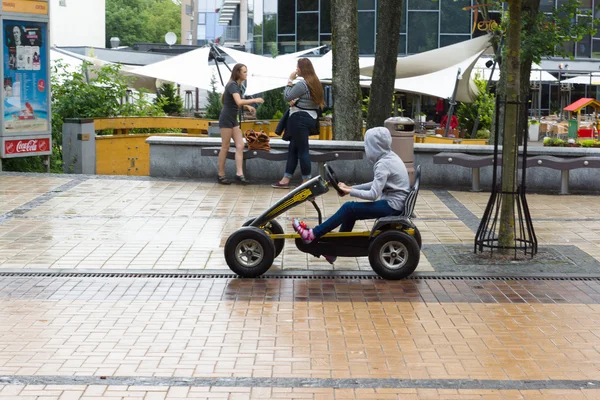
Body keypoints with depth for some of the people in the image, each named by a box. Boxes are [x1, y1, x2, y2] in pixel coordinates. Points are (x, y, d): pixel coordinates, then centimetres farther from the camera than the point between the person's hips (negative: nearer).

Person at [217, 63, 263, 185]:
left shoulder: (237, 85, 12)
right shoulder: (232, 85, -16)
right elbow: (239, 102, -30)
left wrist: (247, 106, 10)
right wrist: (254, 100, -21)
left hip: (233, 119, 9)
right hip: (226, 119, -9)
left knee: (240, 146, -1)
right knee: (225, 147, -2)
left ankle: (239, 174, -6)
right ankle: (221, 175, 6)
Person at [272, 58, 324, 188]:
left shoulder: (302, 84, -17)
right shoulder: (315, 83, 13)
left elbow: (287, 97, -13)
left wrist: (290, 81, -6)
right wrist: (296, 101, 6)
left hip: (300, 119, -10)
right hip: (311, 117, 10)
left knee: (302, 150, -4)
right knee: (293, 148, 13)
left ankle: (306, 181, 1)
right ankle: (286, 180, 15)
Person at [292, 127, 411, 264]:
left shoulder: (383, 164, -20)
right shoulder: (390, 156, 9)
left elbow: (373, 194, -24)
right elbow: (377, 185, 15)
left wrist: (349, 191, -13)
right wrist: (352, 187, 8)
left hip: (392, 206, -9)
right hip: (396, 202, 9)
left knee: (349, 208, -9)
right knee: (350, 213, 9)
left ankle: (312, 235, -4)